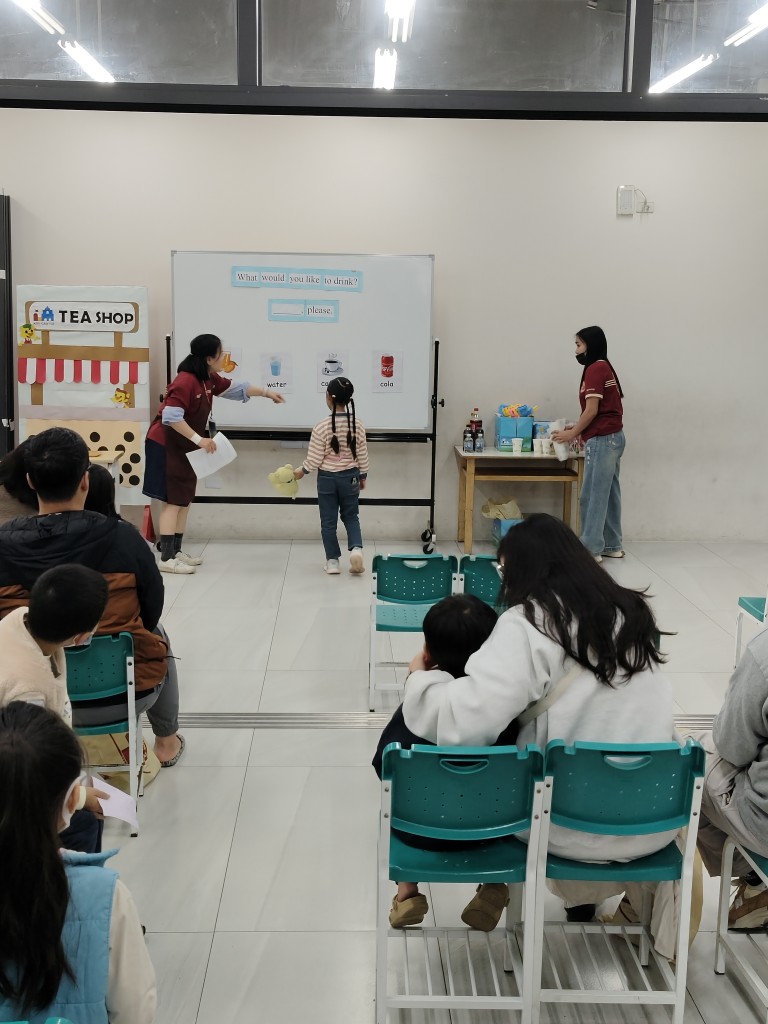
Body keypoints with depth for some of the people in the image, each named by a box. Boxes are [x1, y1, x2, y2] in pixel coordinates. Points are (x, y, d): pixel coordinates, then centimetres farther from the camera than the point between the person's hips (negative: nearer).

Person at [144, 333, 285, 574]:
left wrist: (266, 392, 24)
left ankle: (176, 551, 19)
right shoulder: (186, 381, -24)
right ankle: (166, 558, -9)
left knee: (185, 499, 12)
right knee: (173, 501, -10)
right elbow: (171, 416, -31)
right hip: (165, 446, -10)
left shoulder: (209, 379, 6)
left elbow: (236, 388, 21)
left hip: (184, 448, 10)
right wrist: (199, 439, -30)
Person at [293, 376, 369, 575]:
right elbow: (362, 455, 0)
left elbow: (314, 459, -12)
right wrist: (363, 476, 15)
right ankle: (356, 548, -5)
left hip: (327, 478, -2)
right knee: (351, 516, 18)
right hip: (350, 477, 2)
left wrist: (301, 471, 6)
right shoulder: (357, 425, -8)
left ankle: (332, 561, 15)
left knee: (328, 521, 10)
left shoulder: (321, 427, -18)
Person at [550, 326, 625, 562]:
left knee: (593, 496, -6)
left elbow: (591, 411, -15)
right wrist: (577, 431, 13)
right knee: (608, 494, 11)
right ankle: (612, 545, 16)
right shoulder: (604, 368, 17)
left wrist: (571, 434, -4)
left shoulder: (594, 369, -11)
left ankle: (591, 549, -4)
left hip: (602, 439, -10)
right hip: (613, 437, 10)